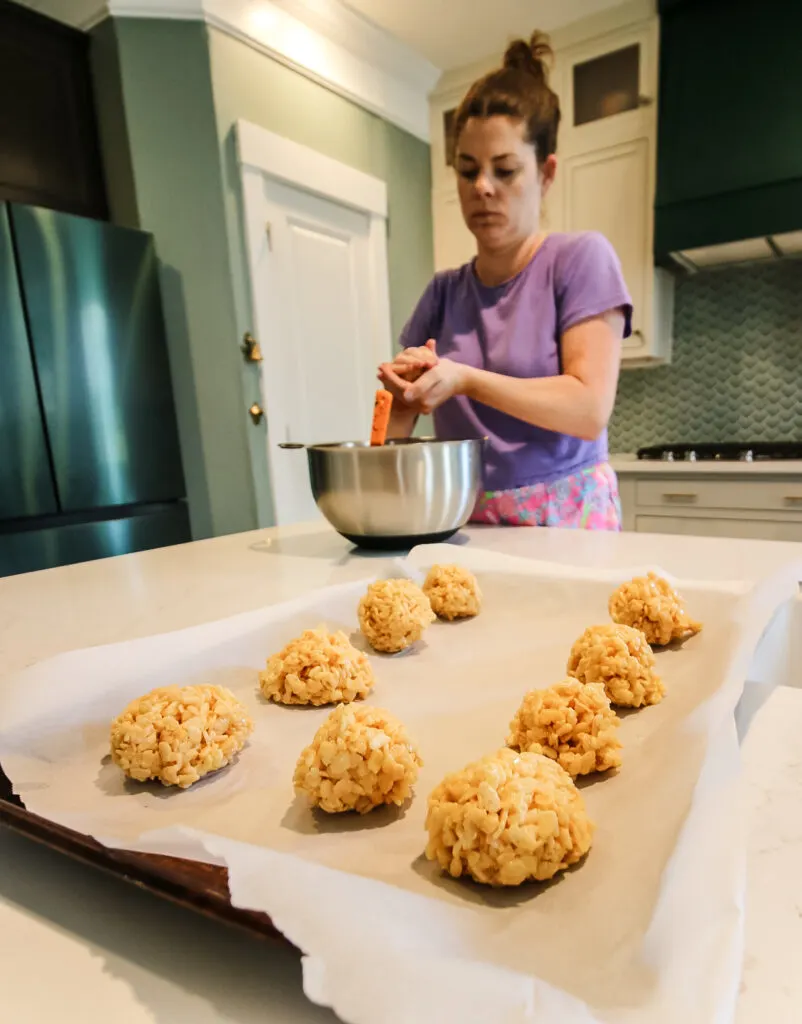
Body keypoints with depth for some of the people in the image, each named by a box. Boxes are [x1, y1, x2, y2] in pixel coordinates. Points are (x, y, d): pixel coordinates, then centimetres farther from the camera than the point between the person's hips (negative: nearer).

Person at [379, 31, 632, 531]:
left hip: (563, 518, -3)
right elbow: (399, 427, 11)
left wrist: (465, 379, -18)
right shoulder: (444, 291, 10)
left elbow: (589, 409, -11)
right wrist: (404, 384, -11)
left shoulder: (581, 258, 0)